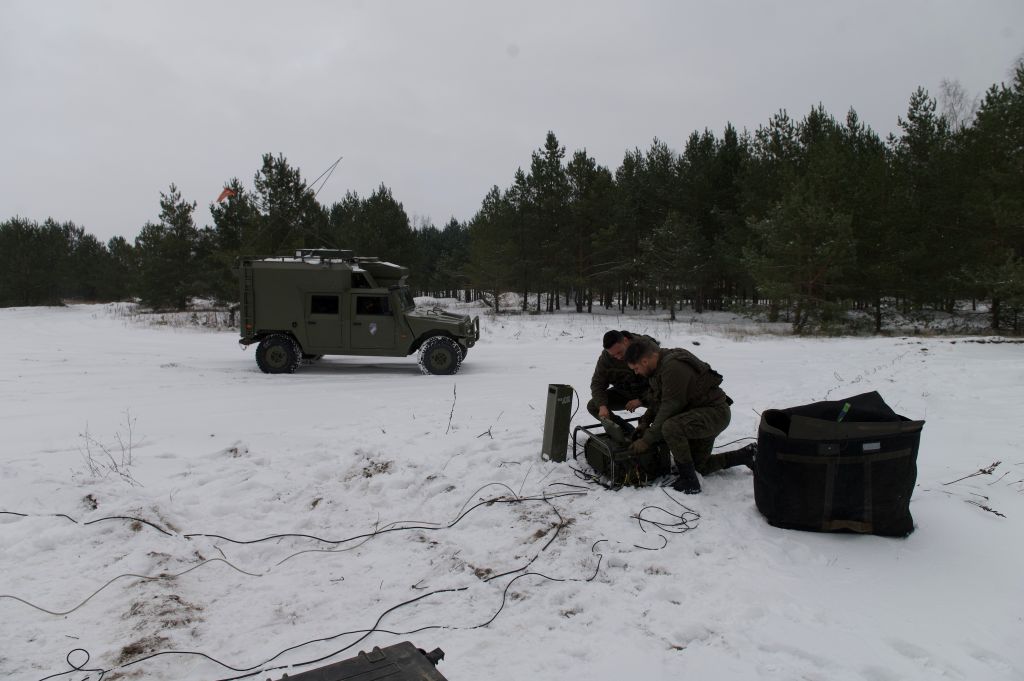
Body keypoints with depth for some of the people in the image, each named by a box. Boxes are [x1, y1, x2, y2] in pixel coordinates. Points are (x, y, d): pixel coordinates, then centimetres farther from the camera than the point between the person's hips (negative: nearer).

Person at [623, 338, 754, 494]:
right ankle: (747, 455, 30)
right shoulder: (660, 365, 3)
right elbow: (656, 400, 15)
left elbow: (670, 407, -29)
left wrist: (647, 440, -23)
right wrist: (645, 422, 0)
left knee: (670, 427, -35)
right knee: (699, 466, 20)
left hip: (715, 412, -11)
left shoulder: (673, 366, -29)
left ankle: (688, 481, -21)